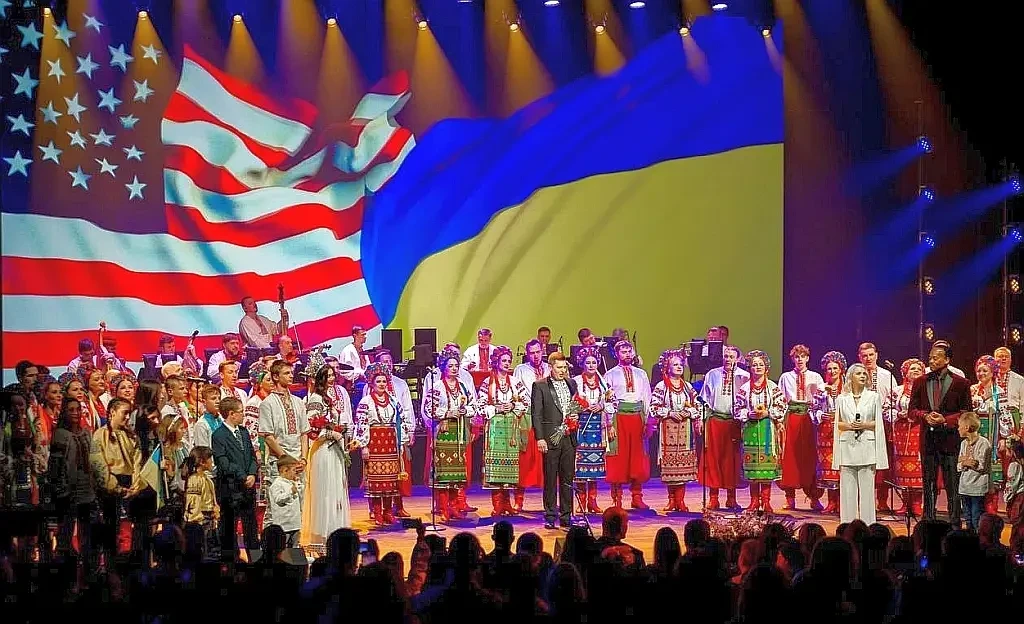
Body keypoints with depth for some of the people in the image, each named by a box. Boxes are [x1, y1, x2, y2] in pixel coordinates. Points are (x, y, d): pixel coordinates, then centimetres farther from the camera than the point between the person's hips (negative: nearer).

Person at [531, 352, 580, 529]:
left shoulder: (572, 384, 13)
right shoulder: (540, 386, -2)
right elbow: (536, 414, -6)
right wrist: (540, 438, -12)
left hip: (569, 438, 5)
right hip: (551, 439, -4)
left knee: (568, 478, 7)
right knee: (550, 479, 0)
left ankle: (566, 517, 12)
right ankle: (550, 516, 6)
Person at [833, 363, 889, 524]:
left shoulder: (874, 396, 7)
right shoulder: (842, 398, 10)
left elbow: (878, 423, 7)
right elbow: (837, 423, 12)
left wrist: (865, 425, -10)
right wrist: (848, 425, -8)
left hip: (866, 447, -1)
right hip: (847, 446, 1)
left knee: (867, 489, -4)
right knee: (847, 489, 0)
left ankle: (868, 526, 0)